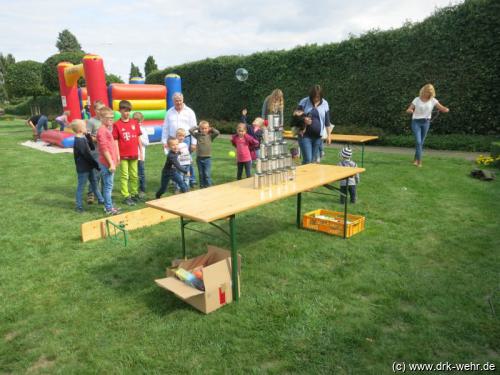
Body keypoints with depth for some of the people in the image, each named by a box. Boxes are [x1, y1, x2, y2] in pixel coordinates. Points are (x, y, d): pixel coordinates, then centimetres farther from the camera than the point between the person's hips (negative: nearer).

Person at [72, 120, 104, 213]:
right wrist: (96, 164, -14)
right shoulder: (79, 141, -21)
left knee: (94, 182, 19)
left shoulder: (83, 138, 9)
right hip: (83, 168, -10)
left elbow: (90, 149, 13)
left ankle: (101, 199, 32)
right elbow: (87, 155, -21)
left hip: (88, 166, 10)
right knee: (81, 187, 2)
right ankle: (79, 206, 12)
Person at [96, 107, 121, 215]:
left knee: (108, 185, 15)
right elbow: (104, 148, -19)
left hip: (110, 162, 9)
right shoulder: (102, 130, -14)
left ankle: (109, 206, 25)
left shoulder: (107, 129, 14)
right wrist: (111, 163, -19)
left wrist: (116, 158, 19)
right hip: (107, 163, -9)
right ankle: (109, 209, 5)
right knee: (108, 186, -3)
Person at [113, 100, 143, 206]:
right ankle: (126, 197, 8)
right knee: (124, 176, 3)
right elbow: (115, 141, -5)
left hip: (134, 154, 4)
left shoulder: (134, 123, 5)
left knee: (134, 176, 13)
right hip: (123, 155, -4)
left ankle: (134, 194, 25)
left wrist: (141, 152, 8)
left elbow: (138, 138, 9)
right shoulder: (117, 125, -5)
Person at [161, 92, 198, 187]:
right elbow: (165, 128, 11)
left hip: (186, 139, -2)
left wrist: (193, 143, -5)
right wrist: (164, 141, 6)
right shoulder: (169, 112, 9)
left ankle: (191, 180, 9)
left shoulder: (189, 112, 2)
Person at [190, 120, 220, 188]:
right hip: (199, 158, 3)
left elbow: (217, 132, -15)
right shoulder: (198, 135, 3)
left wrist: (211, 129, -1)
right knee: (201, 174, 11)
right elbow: (190, 130, -3)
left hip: (207, 158, -2)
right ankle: (202, 186, 21)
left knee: (207, 174, -5)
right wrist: (197, 127, 5)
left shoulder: (210, 136, -2)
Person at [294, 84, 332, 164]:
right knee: (307, 159, -10)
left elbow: (327, 121, 8)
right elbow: (295, 114, 6)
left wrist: (328, 135, 5)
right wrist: (303, 119, -14)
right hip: (305, 135, -2)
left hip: (318, 136, 3)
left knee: (314, 160, 8)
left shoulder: (325, 104, 6)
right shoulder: (304, 102, 1)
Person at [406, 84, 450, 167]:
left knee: (421, 142, 8)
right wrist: (410, 110, -27)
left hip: (426, 122, 2)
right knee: (418, 141, -14)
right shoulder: (417, 100, -2)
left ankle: (415, 159, 23)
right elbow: (408, 110, -4)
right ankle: (419, 161, -10)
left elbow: (442, 108, -2)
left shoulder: (433, 100, 1)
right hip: (416, 122, -2)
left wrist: (446, 109, -25)